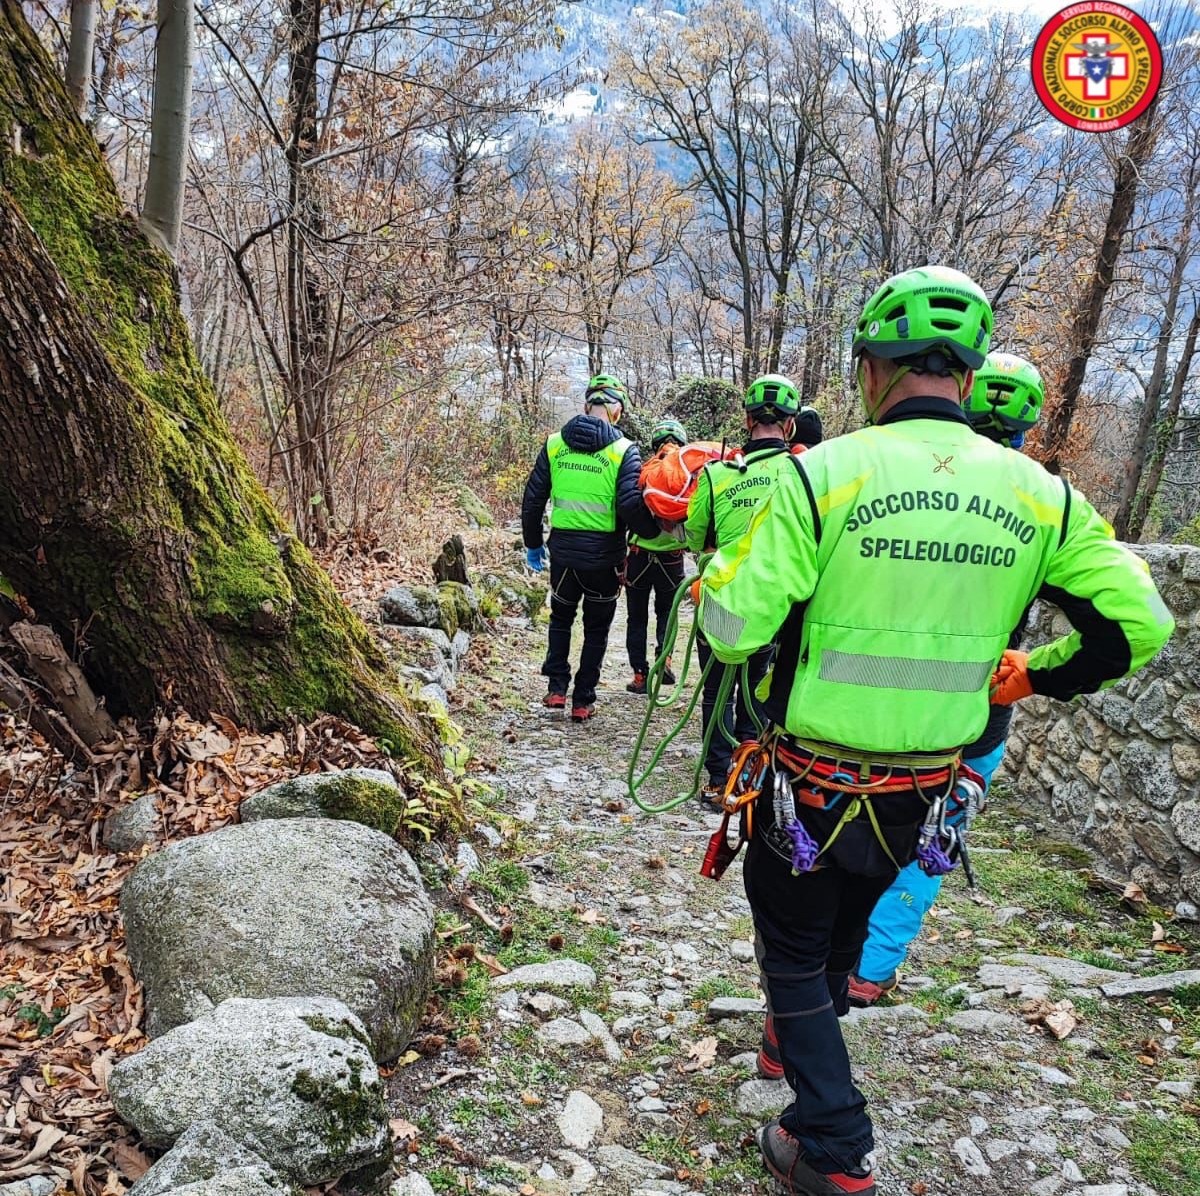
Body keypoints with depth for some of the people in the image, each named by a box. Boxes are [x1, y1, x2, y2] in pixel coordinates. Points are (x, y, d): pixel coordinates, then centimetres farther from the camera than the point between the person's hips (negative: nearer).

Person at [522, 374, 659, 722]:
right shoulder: (624, 450, -9)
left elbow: (533, 498, 5)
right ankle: (583, 701, 16)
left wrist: (533, 543, 16)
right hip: (604, 555, -2)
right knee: (596, 628, 13)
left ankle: (556, 688, 18)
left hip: (563, 550, 3)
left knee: (561, 618, 24)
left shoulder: (555, 444, 1)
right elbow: (630, 505, -18)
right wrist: (655, 530, 1)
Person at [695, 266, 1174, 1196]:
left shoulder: (824, 474, -20)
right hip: (927, 794, 5)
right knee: (845, 933, 30)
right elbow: (1137, 626, -3)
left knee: (795, 952, 18)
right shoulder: (1036, 493, -7)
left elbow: (733, 629, -20)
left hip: (814, 784, -4)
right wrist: (1024, 675, 10)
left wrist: (716, 581, 2)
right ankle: (803, 1050, 54)